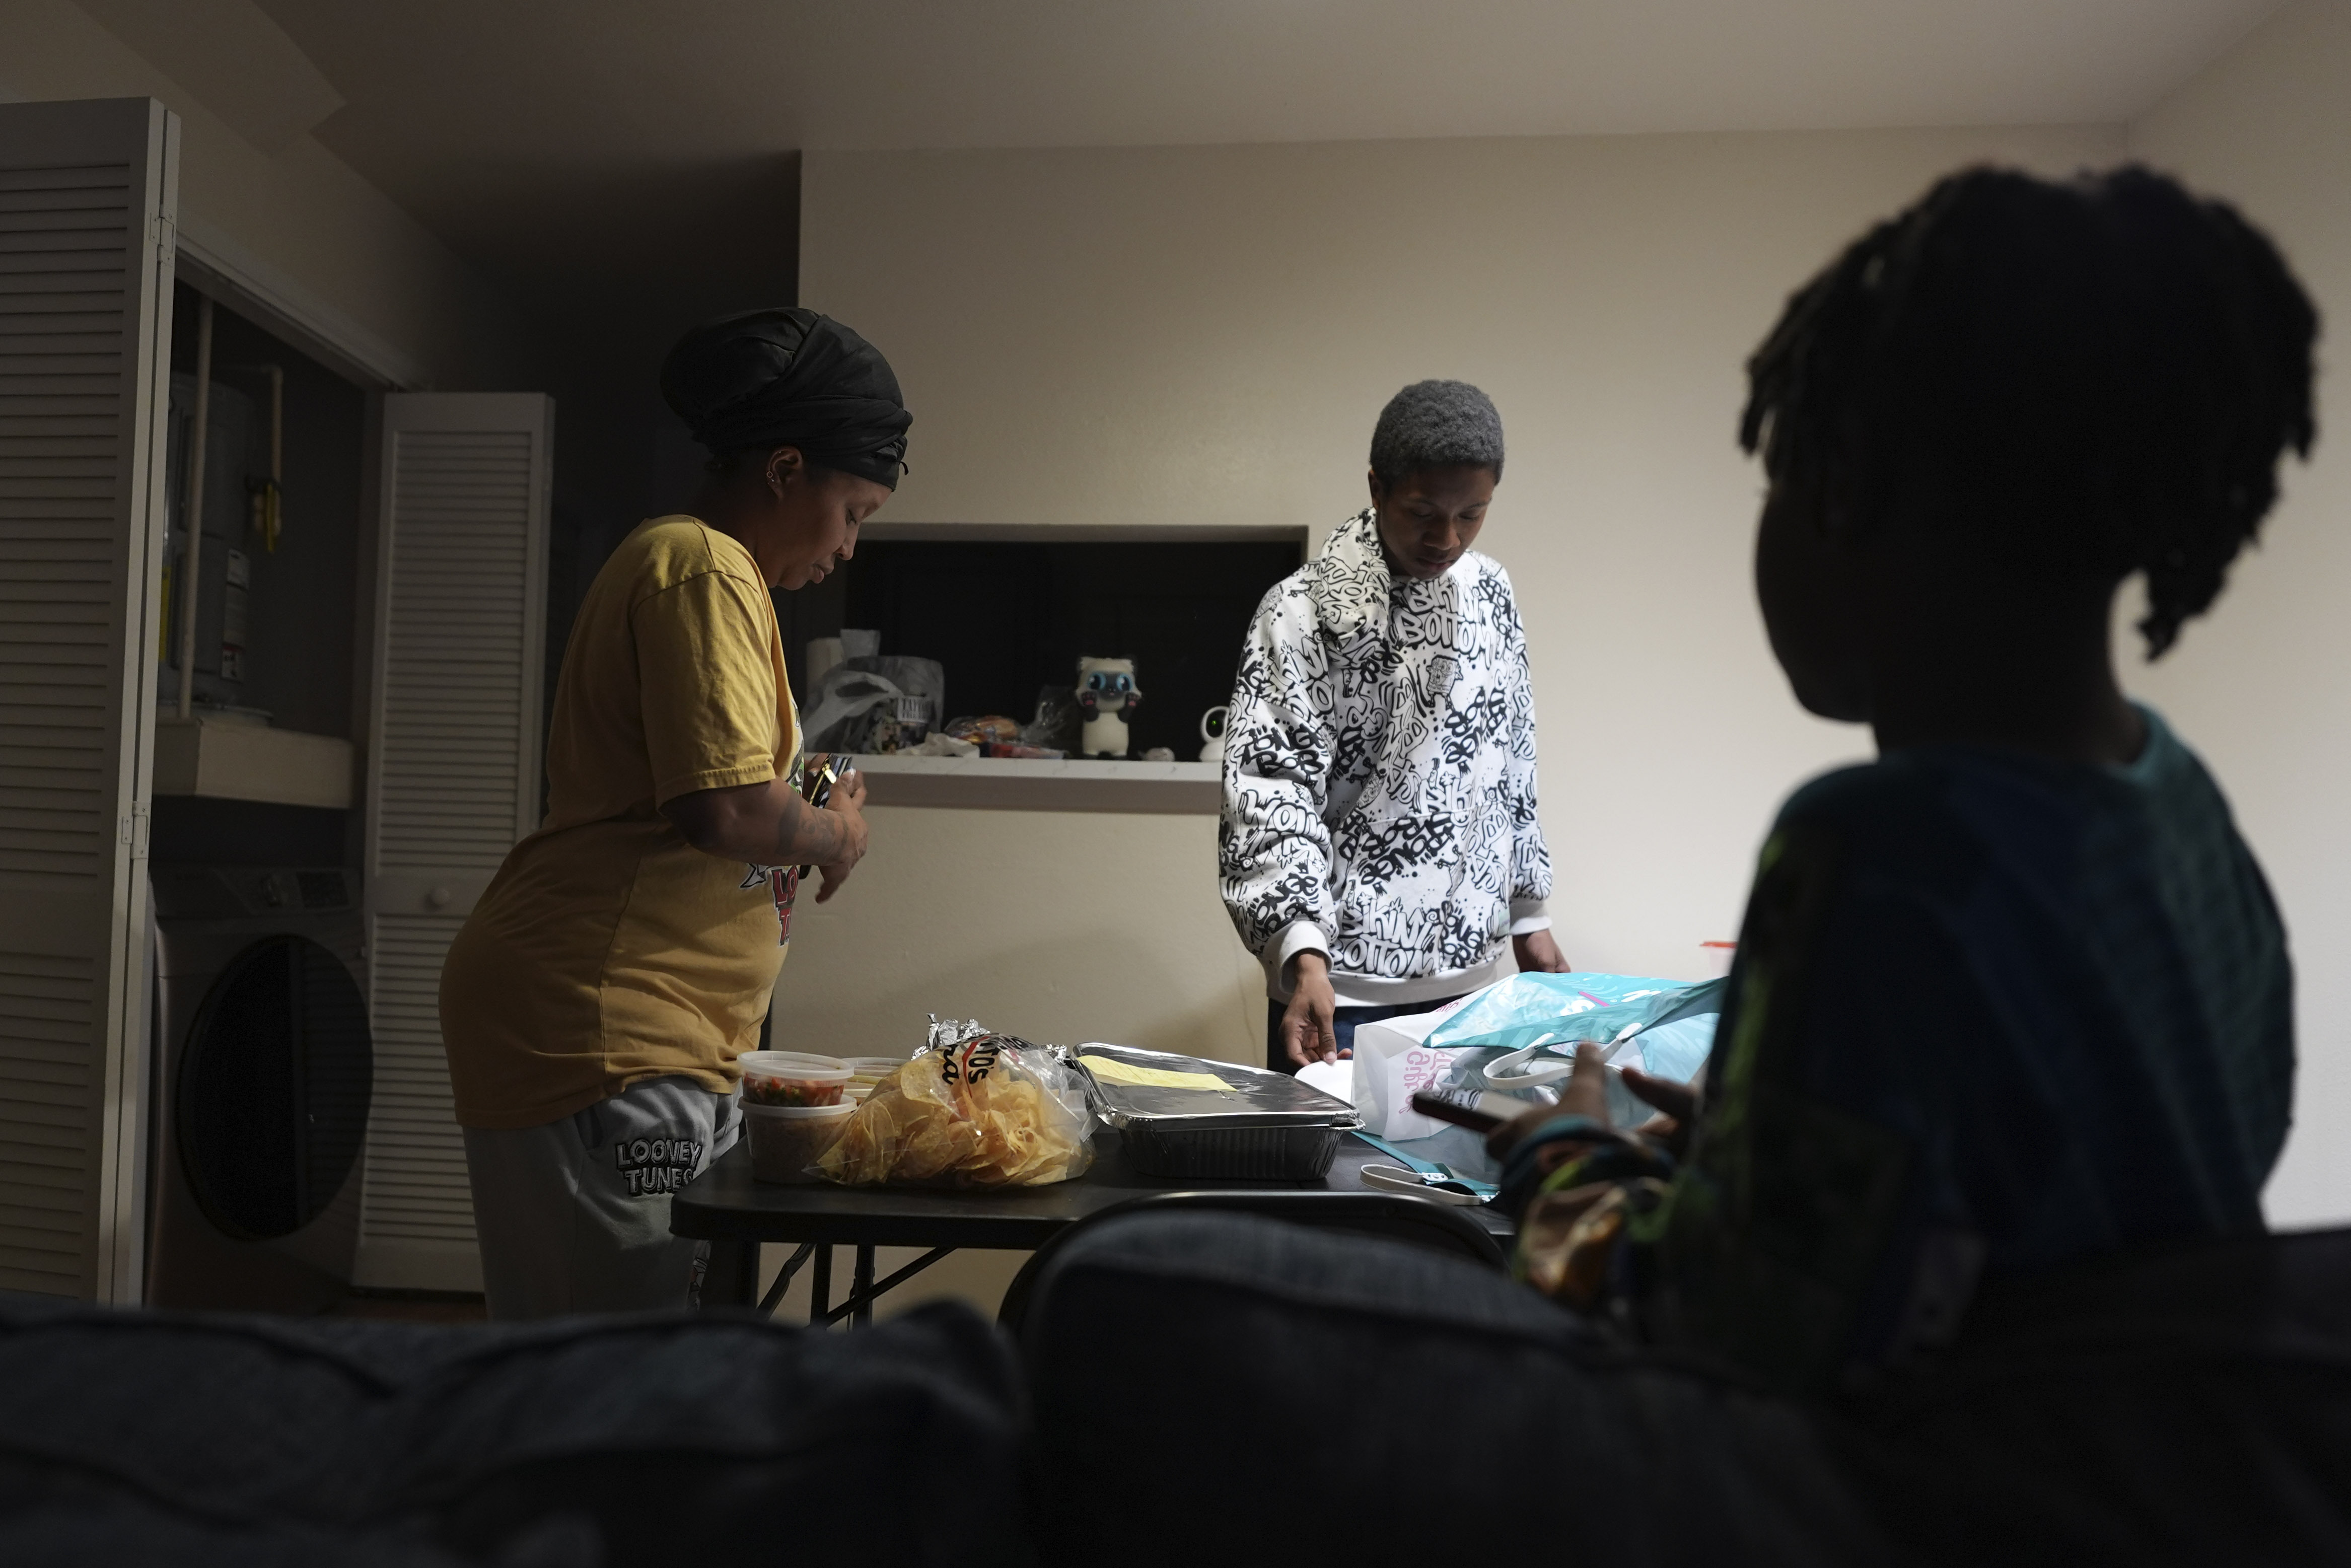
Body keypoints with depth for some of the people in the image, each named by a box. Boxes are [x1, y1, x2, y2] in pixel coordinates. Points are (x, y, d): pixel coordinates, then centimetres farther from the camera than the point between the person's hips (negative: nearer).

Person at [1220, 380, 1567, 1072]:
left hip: (1474, 971, 5)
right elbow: (1269, 792, -17)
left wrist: (1528, 913, 16)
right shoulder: (1303, 610, -11)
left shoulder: (1490, 592, 7)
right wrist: (1303, 951, -29)